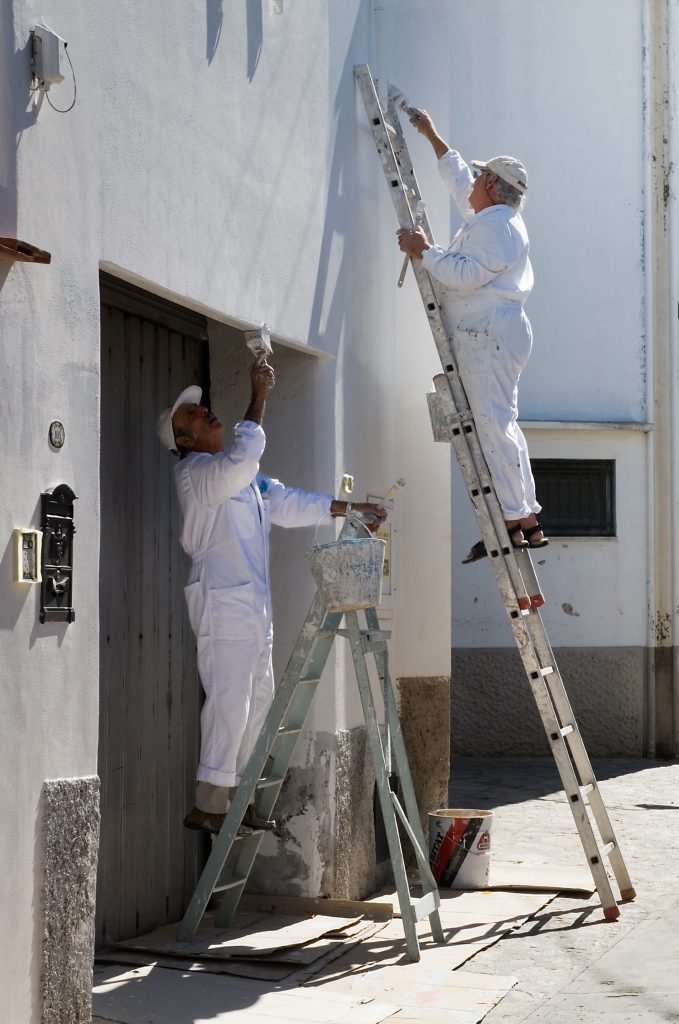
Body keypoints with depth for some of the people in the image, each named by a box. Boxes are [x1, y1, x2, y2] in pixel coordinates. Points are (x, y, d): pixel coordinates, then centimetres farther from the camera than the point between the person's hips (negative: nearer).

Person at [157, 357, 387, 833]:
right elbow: (244, 454, -27)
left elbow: (290, 503, 22)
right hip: (222, 601, -10)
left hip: (253, 602, 10)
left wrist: (352, 508, 18)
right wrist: (260, 395, -20)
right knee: (229, 700, -12)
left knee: (258, 698, 11)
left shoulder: (242, 476, 20)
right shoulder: (194, 471, -9)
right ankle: (207, 806, -8)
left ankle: (235, 798, 17)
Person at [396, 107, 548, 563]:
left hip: (489, 333, -11)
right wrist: (432, 135, 42)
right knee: (502, 423, 9)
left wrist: (424, 251, -14)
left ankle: (515, 521, -17)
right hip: (490, 333, 11)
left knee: (492, 423, -14)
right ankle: (529, 520, 9)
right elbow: (459, 178, 37)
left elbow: (467, 275, -22)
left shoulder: (493, 225, -10)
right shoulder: (496, 219, 22)